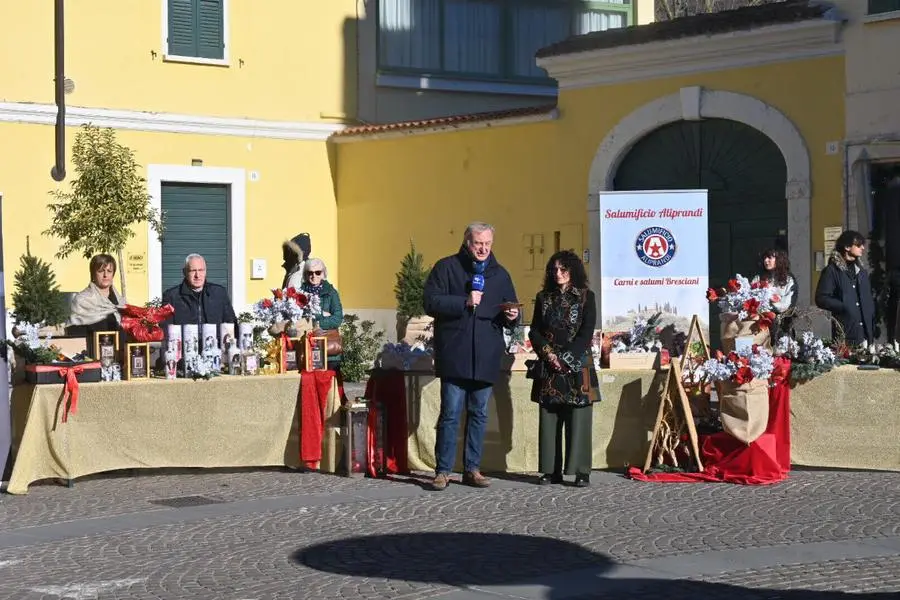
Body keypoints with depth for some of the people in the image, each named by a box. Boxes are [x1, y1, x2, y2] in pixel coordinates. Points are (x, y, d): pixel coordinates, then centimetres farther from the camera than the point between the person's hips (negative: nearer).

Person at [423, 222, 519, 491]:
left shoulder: (500, 274, 14)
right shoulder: (447, 267, 1)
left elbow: (510, 312, 18)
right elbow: (431, 302, -7)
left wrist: (512, 316, -5)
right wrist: (464, 302, -16)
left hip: (486, 357, 4)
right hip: (454, 355, -4)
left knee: (479, 414, 9)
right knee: (450, 413, -4)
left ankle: (472, 469, 16)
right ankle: (443, 470, 1)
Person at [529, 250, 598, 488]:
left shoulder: (585, 297, 4)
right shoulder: (544, 298, 13)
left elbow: (586, 333, -3)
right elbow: (534, 331, 9)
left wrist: (566, 358, -11)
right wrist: (548, 354, -7)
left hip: (577, 365, -3)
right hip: (549, 366, 3)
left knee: (578, 419, -6)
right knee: (549, 418, 0)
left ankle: (581, 472, -4)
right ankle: (551, 470, 4)